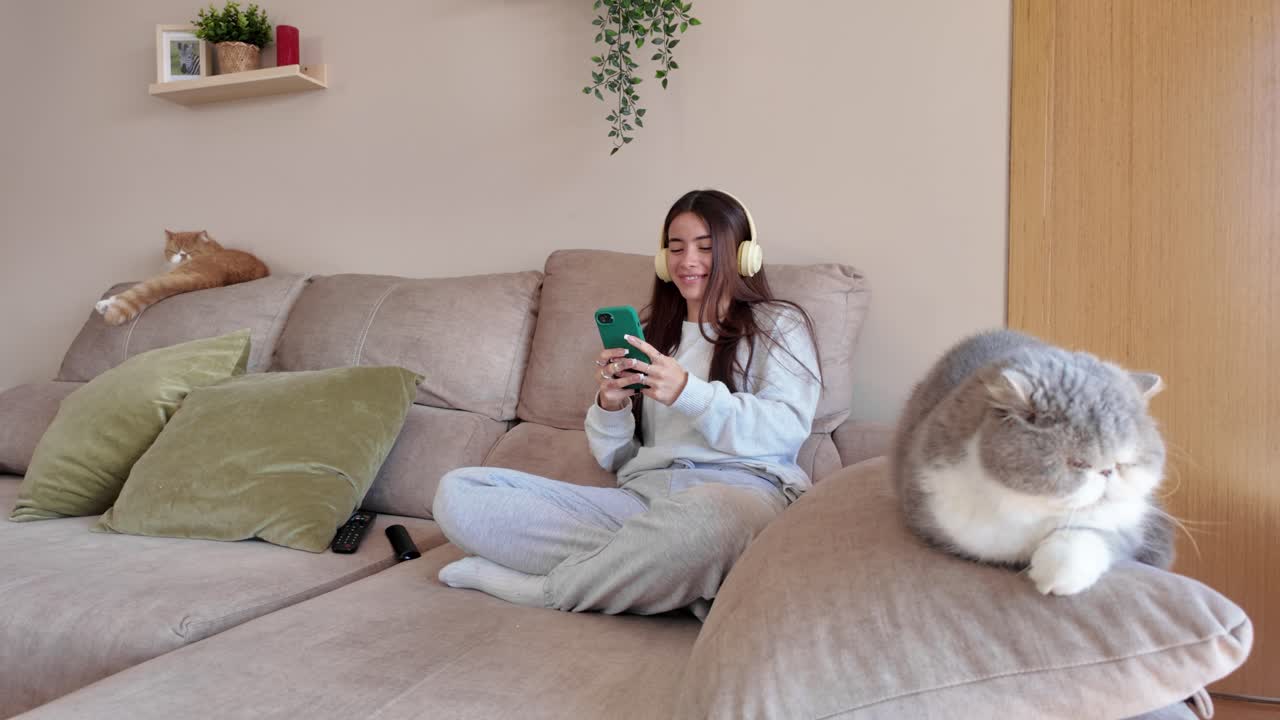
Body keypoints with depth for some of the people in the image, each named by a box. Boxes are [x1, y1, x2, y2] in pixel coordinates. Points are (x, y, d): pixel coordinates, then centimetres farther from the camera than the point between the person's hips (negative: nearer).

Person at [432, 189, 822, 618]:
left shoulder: (779, 324, 15)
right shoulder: (650, 336, 27)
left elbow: (787, 429, -3)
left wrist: (688, 392, -16)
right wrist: (610, 405, 0)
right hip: (641, 496, 5)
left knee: (702, 514, -46)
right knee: (457, 492, -13)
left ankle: (541, 589, -20)